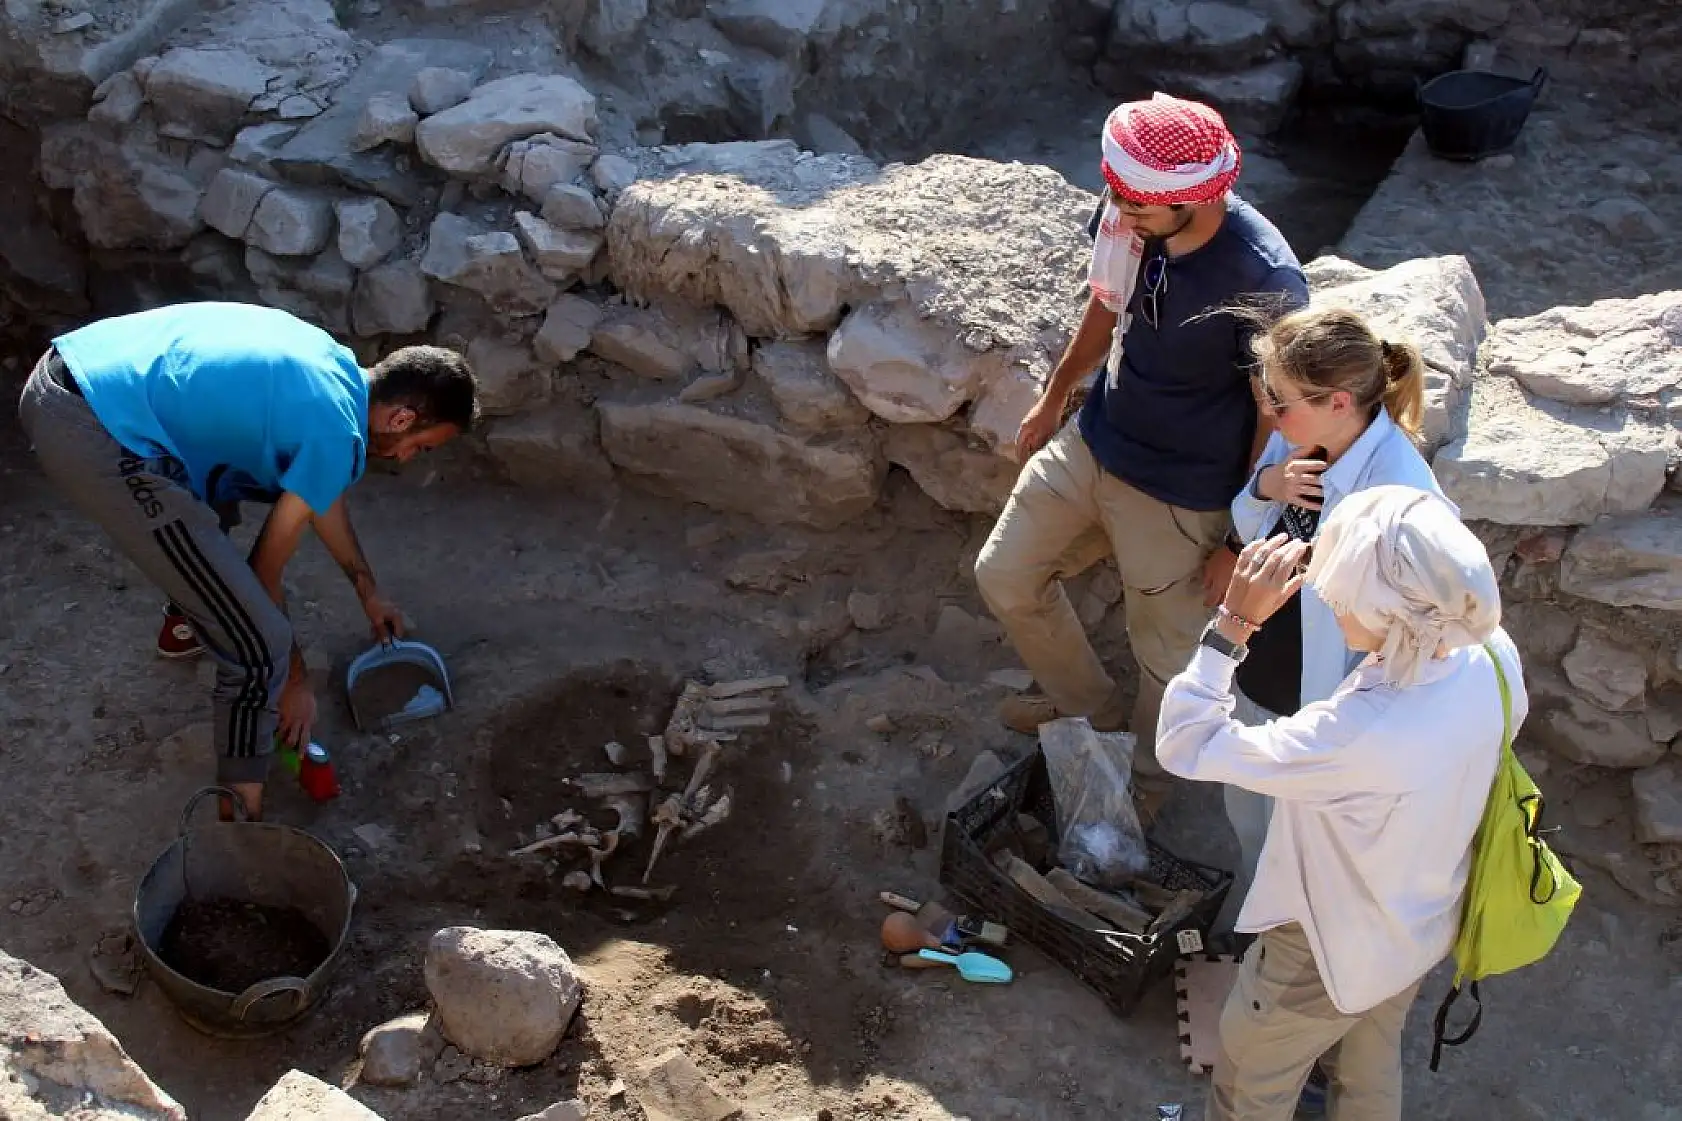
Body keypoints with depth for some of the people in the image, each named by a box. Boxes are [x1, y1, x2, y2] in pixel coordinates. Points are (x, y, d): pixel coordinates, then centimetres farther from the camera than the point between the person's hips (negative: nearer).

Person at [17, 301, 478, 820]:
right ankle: (241, 813, 9)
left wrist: (368, 591, 41)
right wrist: (294, 680, 14)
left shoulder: (330, 364, 16)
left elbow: (320, 493, 32)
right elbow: (265, 571, 0)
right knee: (260, 643, -6)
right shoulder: (337, 433, -10)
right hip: (94, 440, -10)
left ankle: (188, 616, 64)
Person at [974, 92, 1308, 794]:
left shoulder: (1264, 281, -32)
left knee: (1166, 657, 12)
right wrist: (1054, 394, 18)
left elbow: (1278, 418, -19)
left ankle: (1145, 776, 45)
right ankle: (1089, 705, 44)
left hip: (1178, 494, -6)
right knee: (1004, 576, 18)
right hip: (1091, 441, 6)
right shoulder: (1127, 213, -16)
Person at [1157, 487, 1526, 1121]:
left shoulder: (1361, 736, -46)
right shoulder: (1493, 654, -24)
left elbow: (1184, 745, -36)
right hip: (1424, 927, 7)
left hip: (1332, 951, -6)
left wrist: (1233, 621, -35)